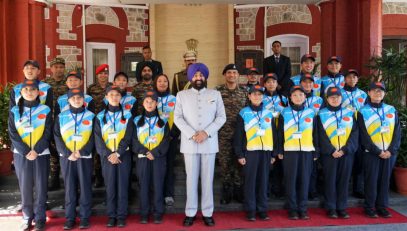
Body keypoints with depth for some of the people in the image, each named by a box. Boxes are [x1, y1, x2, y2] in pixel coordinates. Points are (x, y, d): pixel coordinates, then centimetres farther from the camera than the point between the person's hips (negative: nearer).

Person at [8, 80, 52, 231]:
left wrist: (36, 151, -13)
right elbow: (12, 134, -1)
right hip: (21, 154, 1)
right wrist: (26, 152, -12)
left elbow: (47, 134, -2)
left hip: (41, 154, -1)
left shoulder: (45, 110, 3)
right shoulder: (14, 111, 6)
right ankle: (27, 218, 18)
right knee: (25, 187, 5)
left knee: (40, 187, 1)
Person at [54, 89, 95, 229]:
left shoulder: (91, 116, 5)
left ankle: (85, 217, 10)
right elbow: (57, 137, 2)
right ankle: (70, 218, 13)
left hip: (85, 157, -1)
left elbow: (93, 138, 0)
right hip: (66, 157, 1)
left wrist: (81, 152, -12)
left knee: (85, 187, 1)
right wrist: (68, 153, -11)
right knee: (69, 188, 5)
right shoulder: (61, 117, 8)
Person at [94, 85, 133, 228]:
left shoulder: (127, 115, 5)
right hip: (107, 156, 1)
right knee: (110, 186, 3)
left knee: (122, 186, 1)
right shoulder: (100, 117, 7)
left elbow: (127, 138, -3)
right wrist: (108, 154, -11)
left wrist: (117, 153, -12)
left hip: (123, 155, -1)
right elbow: (98, 139, 0)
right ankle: (111, 216, 13)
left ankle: (121, 216, 9)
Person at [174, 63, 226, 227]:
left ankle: (207, 213, 15)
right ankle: (190, 213, 15)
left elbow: (221, 117, 1)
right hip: (189, 143, 0)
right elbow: (177, 118, -1)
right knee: (191, 178, 5)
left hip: (209, 143, 0)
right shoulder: (182, 95, 7)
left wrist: (206, 132, -12)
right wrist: (192, 134, -13)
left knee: (208, 178, 5)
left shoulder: (215, 94, 8)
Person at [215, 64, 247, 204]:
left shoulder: (244, 91, 6)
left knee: (239, 162, 7)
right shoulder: (217, 91, 0)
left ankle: (238, 191, 20)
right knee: (224, 162, 4)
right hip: (223, 133, -1)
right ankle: (226, 192, 18)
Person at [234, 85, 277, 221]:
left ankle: (262, 209, 17)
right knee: (250, 182, 2)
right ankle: (250, 210, 11)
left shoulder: (269, 114, 12)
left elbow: (274, 134, 14)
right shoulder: (243, 113, 1)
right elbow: (238, 135, -1)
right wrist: (239, 154, -6)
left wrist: (273, 154, 10)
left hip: (266, 151, 3)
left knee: (263, 181, 8)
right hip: (250, 152, -3)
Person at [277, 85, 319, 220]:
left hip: (307, 151, 2)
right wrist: (280, 151, 0)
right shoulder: (284, 113, 4)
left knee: (304, 180, 4)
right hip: (289, 151, -1)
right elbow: (280, 133, 5)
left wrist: (316, 152, 7)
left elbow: (315, 134, 11)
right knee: (291, 180, 1)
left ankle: (302, 209, 14)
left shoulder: (311, 113, 9)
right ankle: (292, 209, 11)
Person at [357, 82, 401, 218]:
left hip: (389, 153, 3)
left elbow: (397, 132, 5)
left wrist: (391, 150, -7)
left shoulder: (392, 110, 10)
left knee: (385, 180, 8)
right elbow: (364, 135, -7)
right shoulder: (363, 112, -1)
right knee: (371, 180, 1)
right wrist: (377, 151, -12)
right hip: (371, 153, -3)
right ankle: (370, 208, 12)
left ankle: (382, 206, 19)